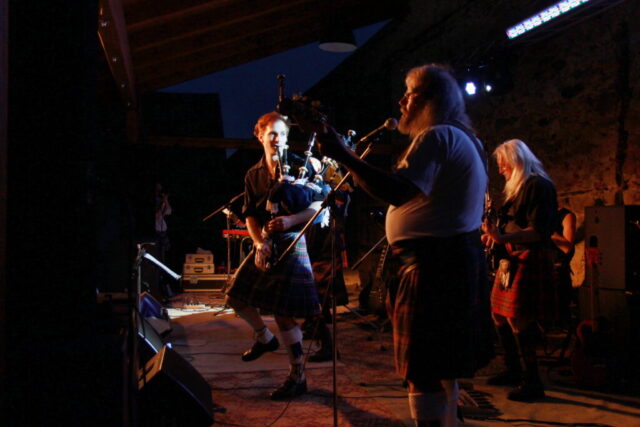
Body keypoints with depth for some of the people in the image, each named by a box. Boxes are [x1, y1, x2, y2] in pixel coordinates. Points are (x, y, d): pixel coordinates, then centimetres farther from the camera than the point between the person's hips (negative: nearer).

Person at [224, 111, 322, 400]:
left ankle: (297, 377, 2)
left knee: (283, 312, -11)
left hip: (291, 243, -6)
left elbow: (319, 204, -7)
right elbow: (250, 215, 7)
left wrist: (291, 219, -22)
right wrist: (259, 243, -10)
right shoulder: (253, 175, 10)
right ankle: (265, 338, 40)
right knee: (237, 298, 13)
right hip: (265, 244, 6)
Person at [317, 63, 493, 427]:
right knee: (444, 365, 20)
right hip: (460, 257, 11)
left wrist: (343, 155, -28)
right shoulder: (464, 139, 19)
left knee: (424, 370, -5)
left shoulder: (437, 137, -14)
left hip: (435, 264, -11)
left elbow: (398, 192, -28)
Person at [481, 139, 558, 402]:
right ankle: (513, 370, 27)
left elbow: (538, 231, -21)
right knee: (500, 315, 14)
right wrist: (495, 234, 9)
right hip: (512, 259, 10)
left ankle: (532, 382, -1)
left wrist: (503, 238, -31)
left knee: (518, 319, -10)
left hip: (528, 259, -10)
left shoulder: (538, 185, -12)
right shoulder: (518, 187, 17)